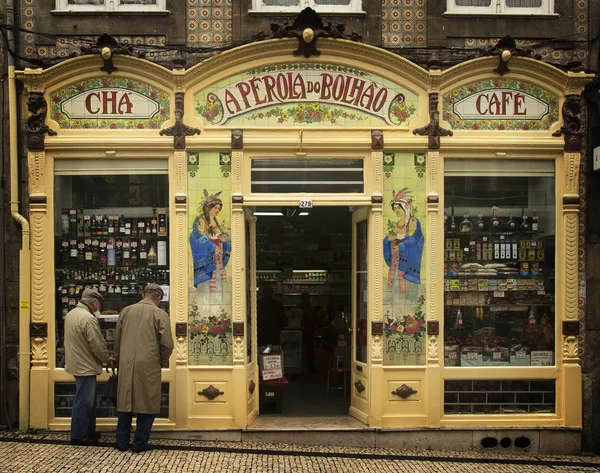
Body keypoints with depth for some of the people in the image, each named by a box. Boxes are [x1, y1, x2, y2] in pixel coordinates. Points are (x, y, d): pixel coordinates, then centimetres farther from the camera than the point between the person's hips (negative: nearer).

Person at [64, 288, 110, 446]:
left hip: (77, 363, 10)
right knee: (83, 402, 0)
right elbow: (98, 346, -21)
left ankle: (89, 431, 27)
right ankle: (78, 436, 7)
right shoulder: (88, 319, -22)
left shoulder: (71, 314, 8)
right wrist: (107, 359, -3)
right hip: (85, 366, -10)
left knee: (88, 400, 18)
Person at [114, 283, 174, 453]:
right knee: (147, 404, 7)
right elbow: (167, 344, -8)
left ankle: (122, 442, 20)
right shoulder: (160, 315, -5)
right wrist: (162, 362, 9)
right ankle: (139, 443, 11)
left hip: (126, 365, 4)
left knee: (125, 402, 13)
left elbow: (117, 339, 11)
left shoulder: (126, 311, 6)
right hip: (148, 366, -4)